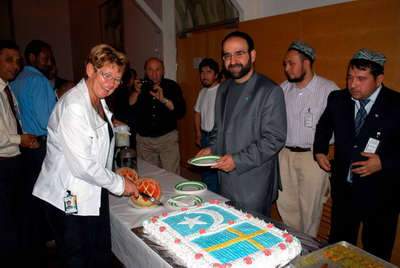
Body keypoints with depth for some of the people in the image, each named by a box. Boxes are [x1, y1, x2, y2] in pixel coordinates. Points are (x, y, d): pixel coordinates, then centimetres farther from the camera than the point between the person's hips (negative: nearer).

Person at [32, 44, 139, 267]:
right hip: (70, 201, -9)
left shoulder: (99, 102, 9)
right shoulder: (74, 106, -22)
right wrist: (119, 184, -14)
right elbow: (82, 165, -25)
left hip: (94, 196, 9)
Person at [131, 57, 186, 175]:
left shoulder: (172, 86, 1)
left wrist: (163, 100, -22)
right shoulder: (140, 86, 6)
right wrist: (136, 92, -19)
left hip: (167, 137, -2)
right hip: (144, 139, 2)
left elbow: (181, 111, -11)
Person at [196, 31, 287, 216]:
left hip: (254, 184, -6)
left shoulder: (270, 91, -13)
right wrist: (211, 147, 2)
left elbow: (275, 138, -17)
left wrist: (238, 160, -20)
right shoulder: (223, 88, 10)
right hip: (225, 180, 7)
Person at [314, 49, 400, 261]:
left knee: (376, 257, 15)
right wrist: (319, 150, 3)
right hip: (343, 190, 3)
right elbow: (324, 126, 17)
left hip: (380, 195, -3)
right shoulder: (337, 99, -2)